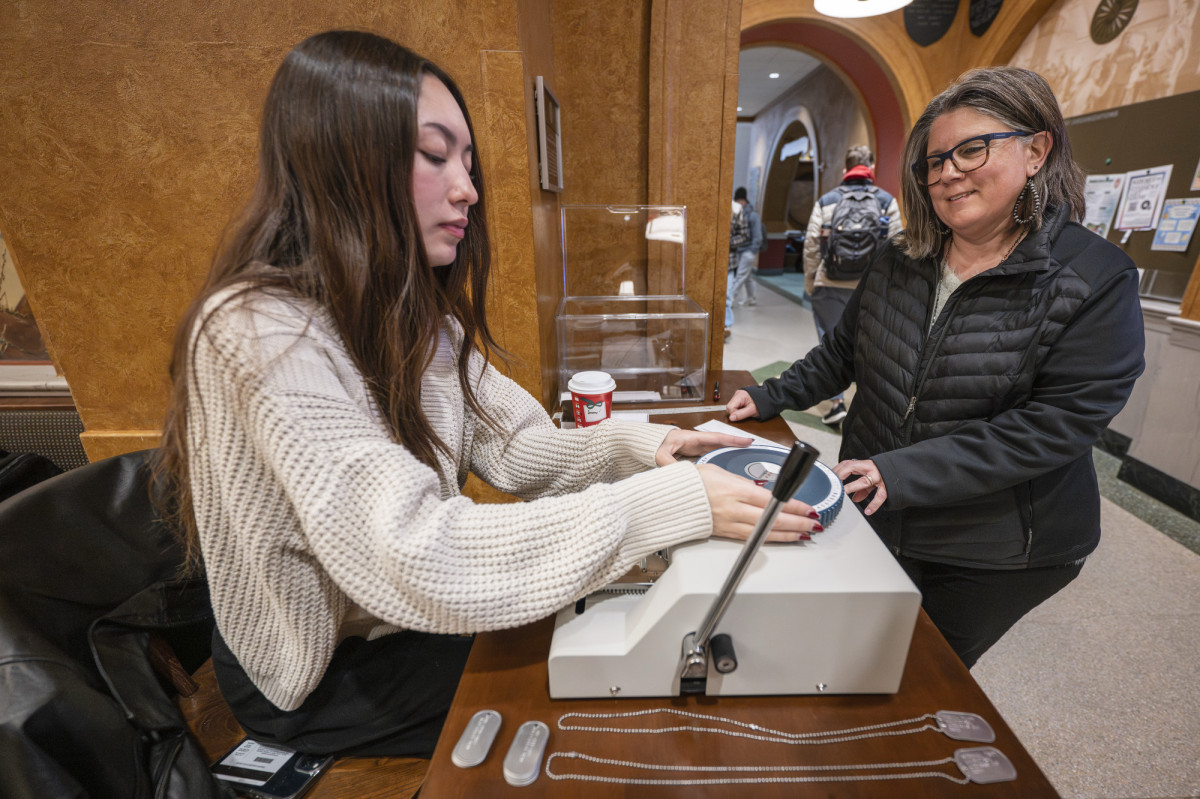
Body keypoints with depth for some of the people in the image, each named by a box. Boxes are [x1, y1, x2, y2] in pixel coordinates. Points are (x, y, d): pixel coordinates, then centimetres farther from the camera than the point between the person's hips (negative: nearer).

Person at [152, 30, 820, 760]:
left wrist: (636, 446, -22)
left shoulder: (413, 315, -2)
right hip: (320, 679, -5)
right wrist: (669, 504, -37)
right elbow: (413, 557, -37)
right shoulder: (262, 334, -29)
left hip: (415, 614, 6)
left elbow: (516, 447, -6)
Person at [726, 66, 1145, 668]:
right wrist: (773, 397, 0)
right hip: (872, 517, 4)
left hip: (995, 554, -3)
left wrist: (902, 472, -30)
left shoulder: (1097, 280, -15)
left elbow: (1058, 424, -22)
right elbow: (844, 349, 9)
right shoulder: (902, 261, -1)